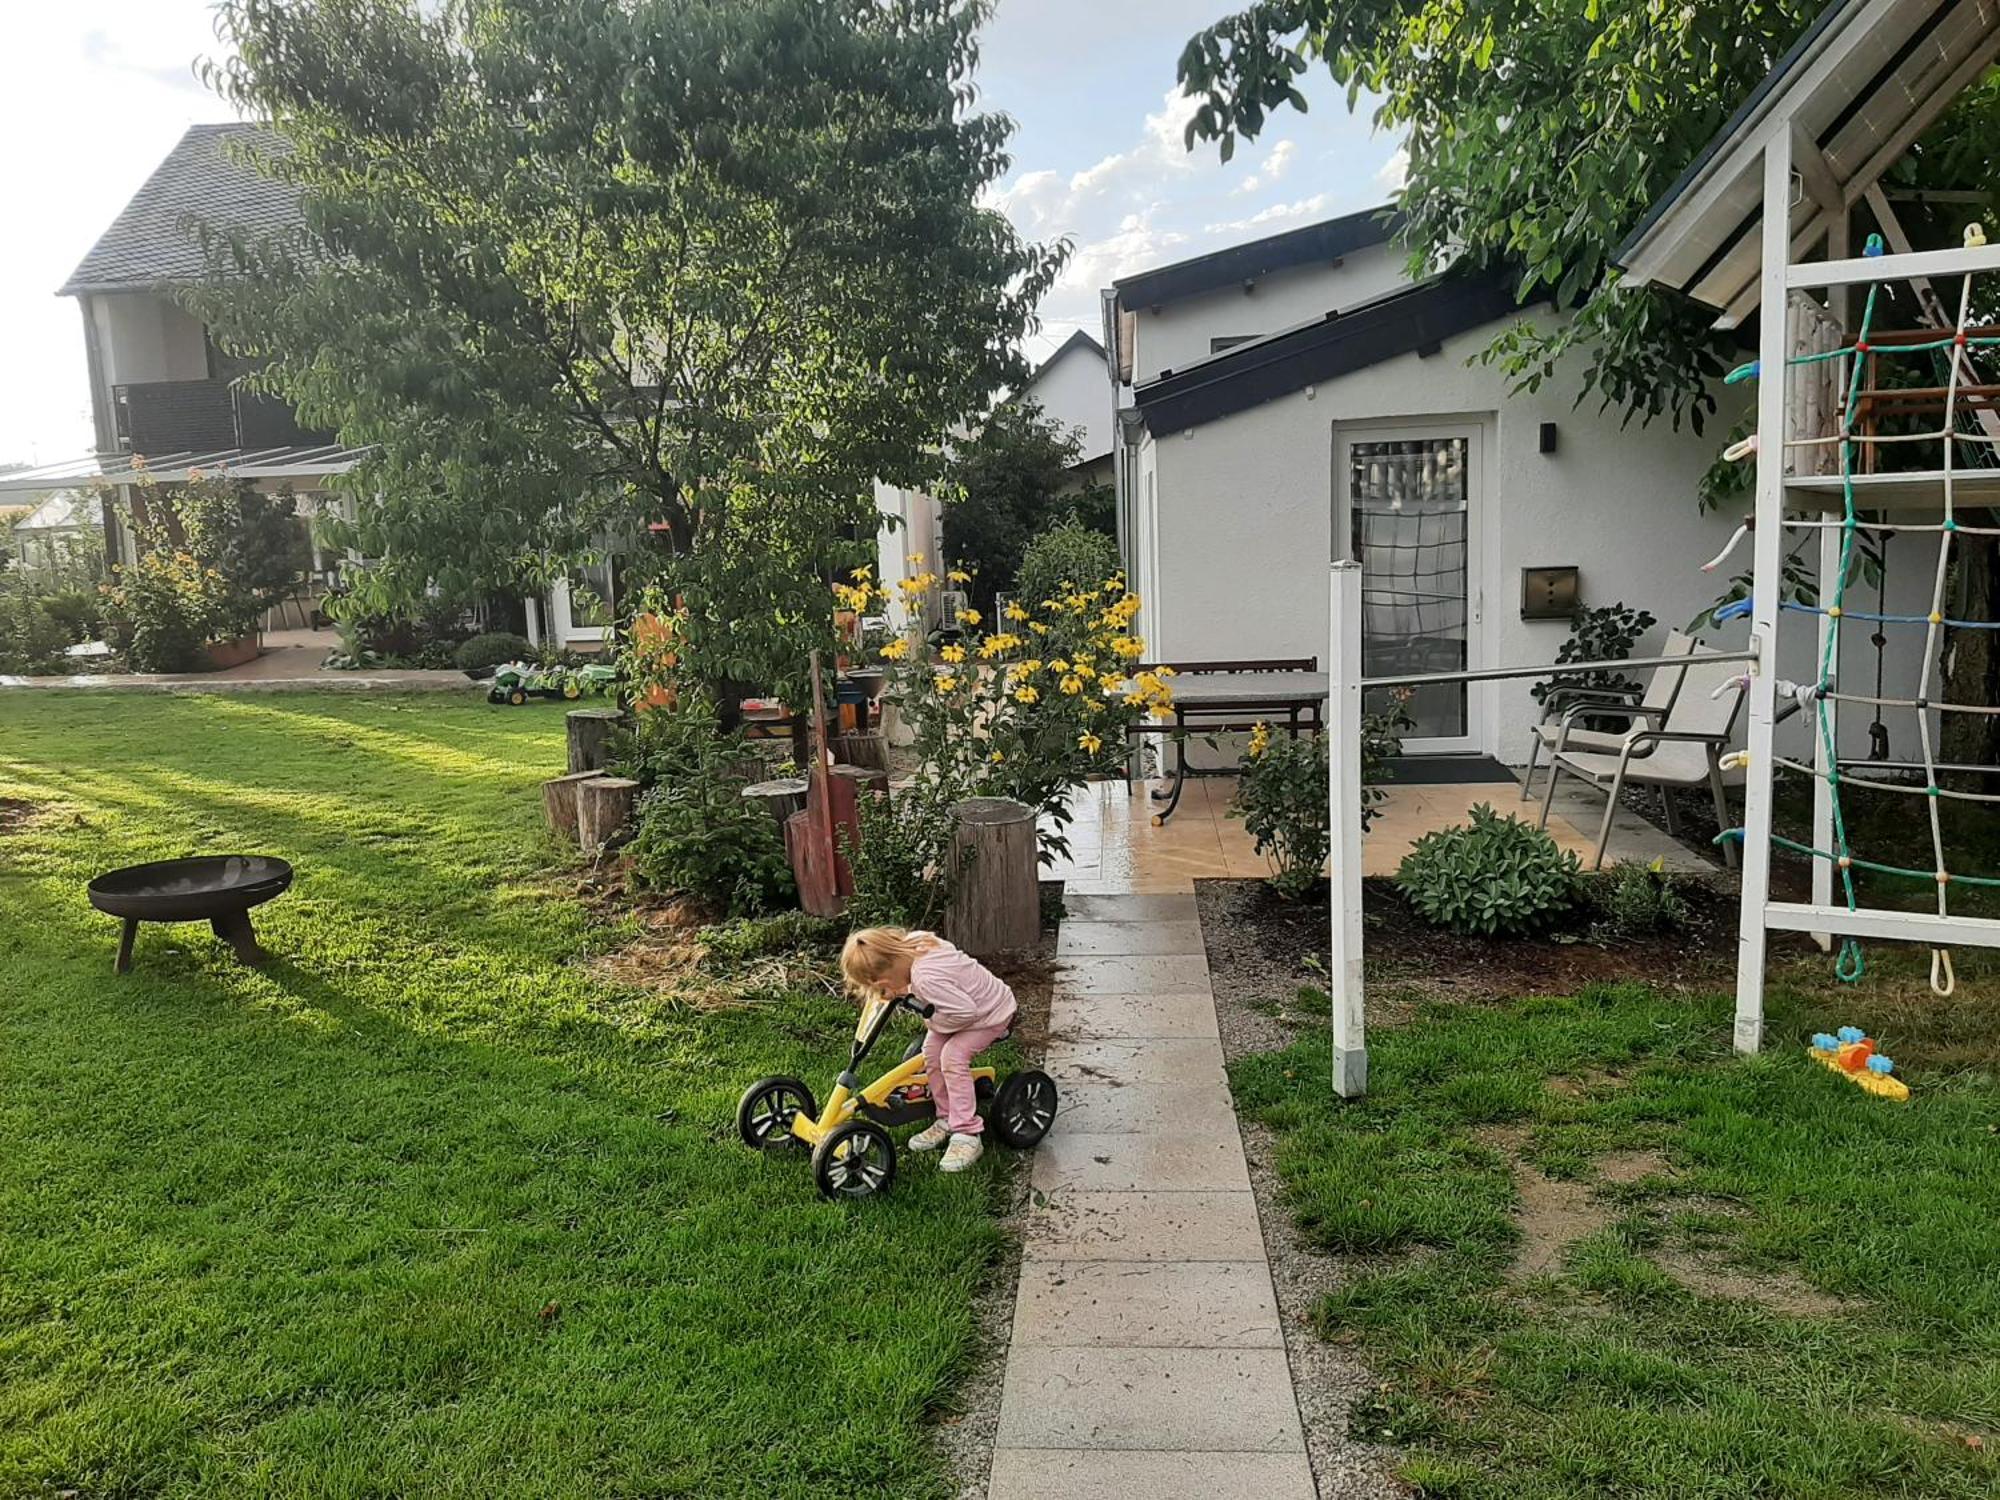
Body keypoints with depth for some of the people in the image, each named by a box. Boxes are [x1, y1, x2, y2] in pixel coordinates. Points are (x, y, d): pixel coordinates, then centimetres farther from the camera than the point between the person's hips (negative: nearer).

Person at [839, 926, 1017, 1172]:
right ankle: (946, 1120, 12)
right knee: (931, 1053, -3)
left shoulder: (926, 979, -38)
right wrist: (905, 991, -7)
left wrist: (933, 1022, -17)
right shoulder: (913, 941, -14)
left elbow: (966, 1011, -36)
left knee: (953, 1057, -23)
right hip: (970, 1001, 9)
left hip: (993, 1013, -9)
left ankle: (967, 1136, -13)